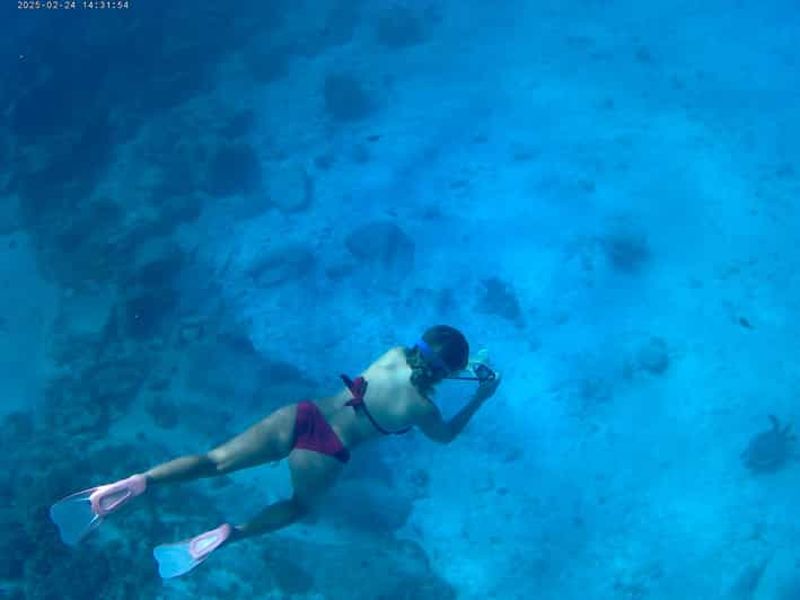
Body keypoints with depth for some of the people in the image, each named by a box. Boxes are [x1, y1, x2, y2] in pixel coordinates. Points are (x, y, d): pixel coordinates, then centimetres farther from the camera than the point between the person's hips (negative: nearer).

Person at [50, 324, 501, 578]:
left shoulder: (396, 355, 8)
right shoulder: (423, 407, -4)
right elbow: (447, 435, 19)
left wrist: (457, 364, 37)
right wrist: (480, 399, 28)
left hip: (303, 415, 4)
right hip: (325, 454, -4)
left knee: (216, 461, 0)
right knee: (300, 505, 23)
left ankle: (134, 484, -19)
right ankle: (228, 534, -2)